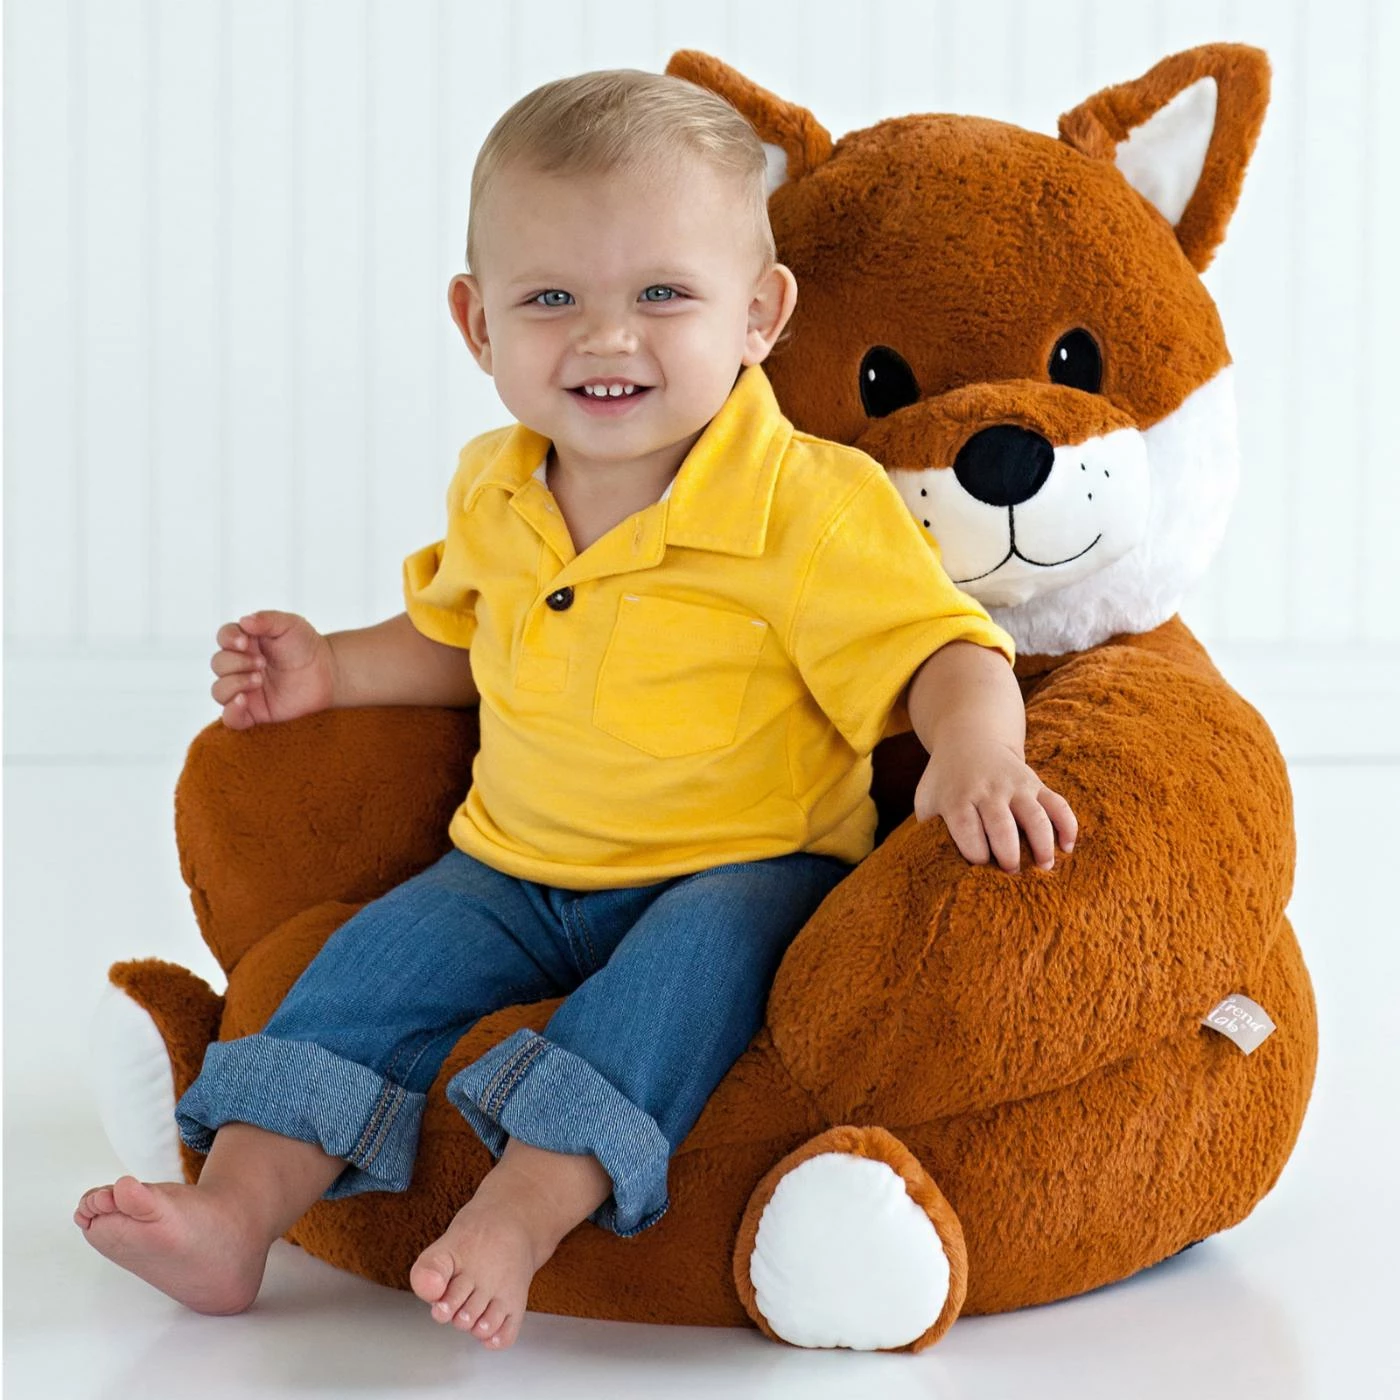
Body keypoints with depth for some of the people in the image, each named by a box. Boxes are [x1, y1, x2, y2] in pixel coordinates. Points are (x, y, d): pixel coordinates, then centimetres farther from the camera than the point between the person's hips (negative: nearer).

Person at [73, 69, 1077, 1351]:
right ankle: (234, 1213, -15)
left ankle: (519, 1215, -38)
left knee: (695, 956, -34)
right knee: (387, 956, -13)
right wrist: (338, 670, 10)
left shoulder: (813, 509, -18)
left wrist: (975, 755, -41)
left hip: (741, 868, -5)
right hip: (518, 874, 5)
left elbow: (943, 655, -20)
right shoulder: (494, 495, 3)